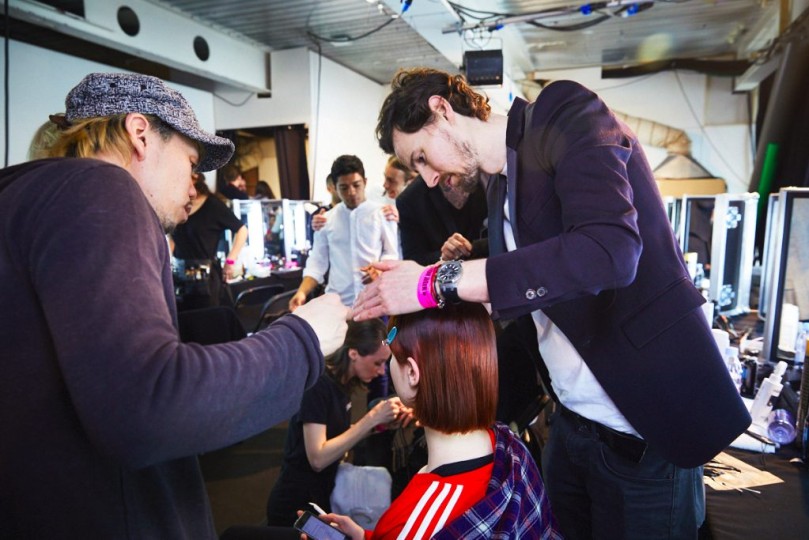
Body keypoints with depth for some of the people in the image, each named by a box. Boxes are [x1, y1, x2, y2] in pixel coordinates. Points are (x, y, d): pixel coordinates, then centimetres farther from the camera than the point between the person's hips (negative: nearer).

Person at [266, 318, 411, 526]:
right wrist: (372, 418, -28)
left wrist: (382, 420, -7)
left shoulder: (343, 382, 0)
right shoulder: (317, 384, -24)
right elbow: (318, 458, -27)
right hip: (296, 504, -8)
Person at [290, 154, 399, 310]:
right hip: (337, 302, 1)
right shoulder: (326, 219, 10)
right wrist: (302, 292, -8)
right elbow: (317, 262, 8)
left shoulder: (382, 213, 5)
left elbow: (392, 253, 3)